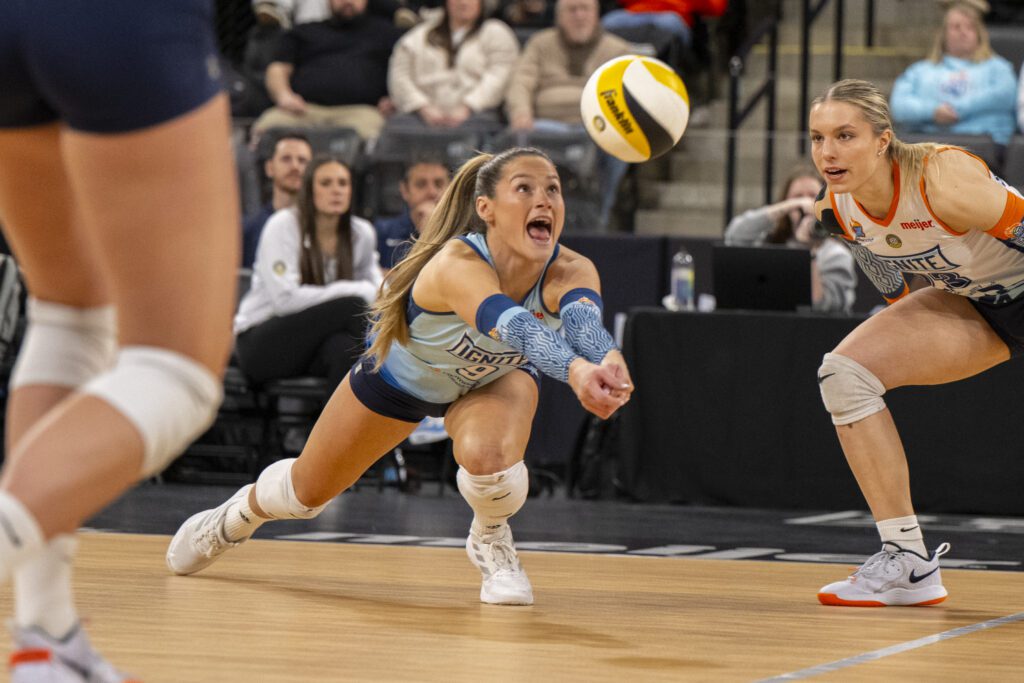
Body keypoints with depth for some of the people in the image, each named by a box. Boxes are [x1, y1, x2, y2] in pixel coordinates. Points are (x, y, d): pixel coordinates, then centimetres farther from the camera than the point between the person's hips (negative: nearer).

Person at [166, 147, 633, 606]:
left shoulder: (569, 272, -35)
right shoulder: (456, 264, -44)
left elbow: (584, 322, -58)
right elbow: (513, 325, -64)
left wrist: (608, 361, -81)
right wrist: (574, 369, -83)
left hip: (491, 378, 1)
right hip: (401, 373, -1)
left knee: (490, 458, -32)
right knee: (308, 492, 17)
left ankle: (490, 541, 4)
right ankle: (238, 514, 54)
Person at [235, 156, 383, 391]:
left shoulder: (362, 233, 4)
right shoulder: (283, 226, -12)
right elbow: (285, 298, -22)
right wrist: (360, 292, -20)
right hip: (261, 343, -4)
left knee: (345, 346, -37)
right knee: (351, 306, -29)